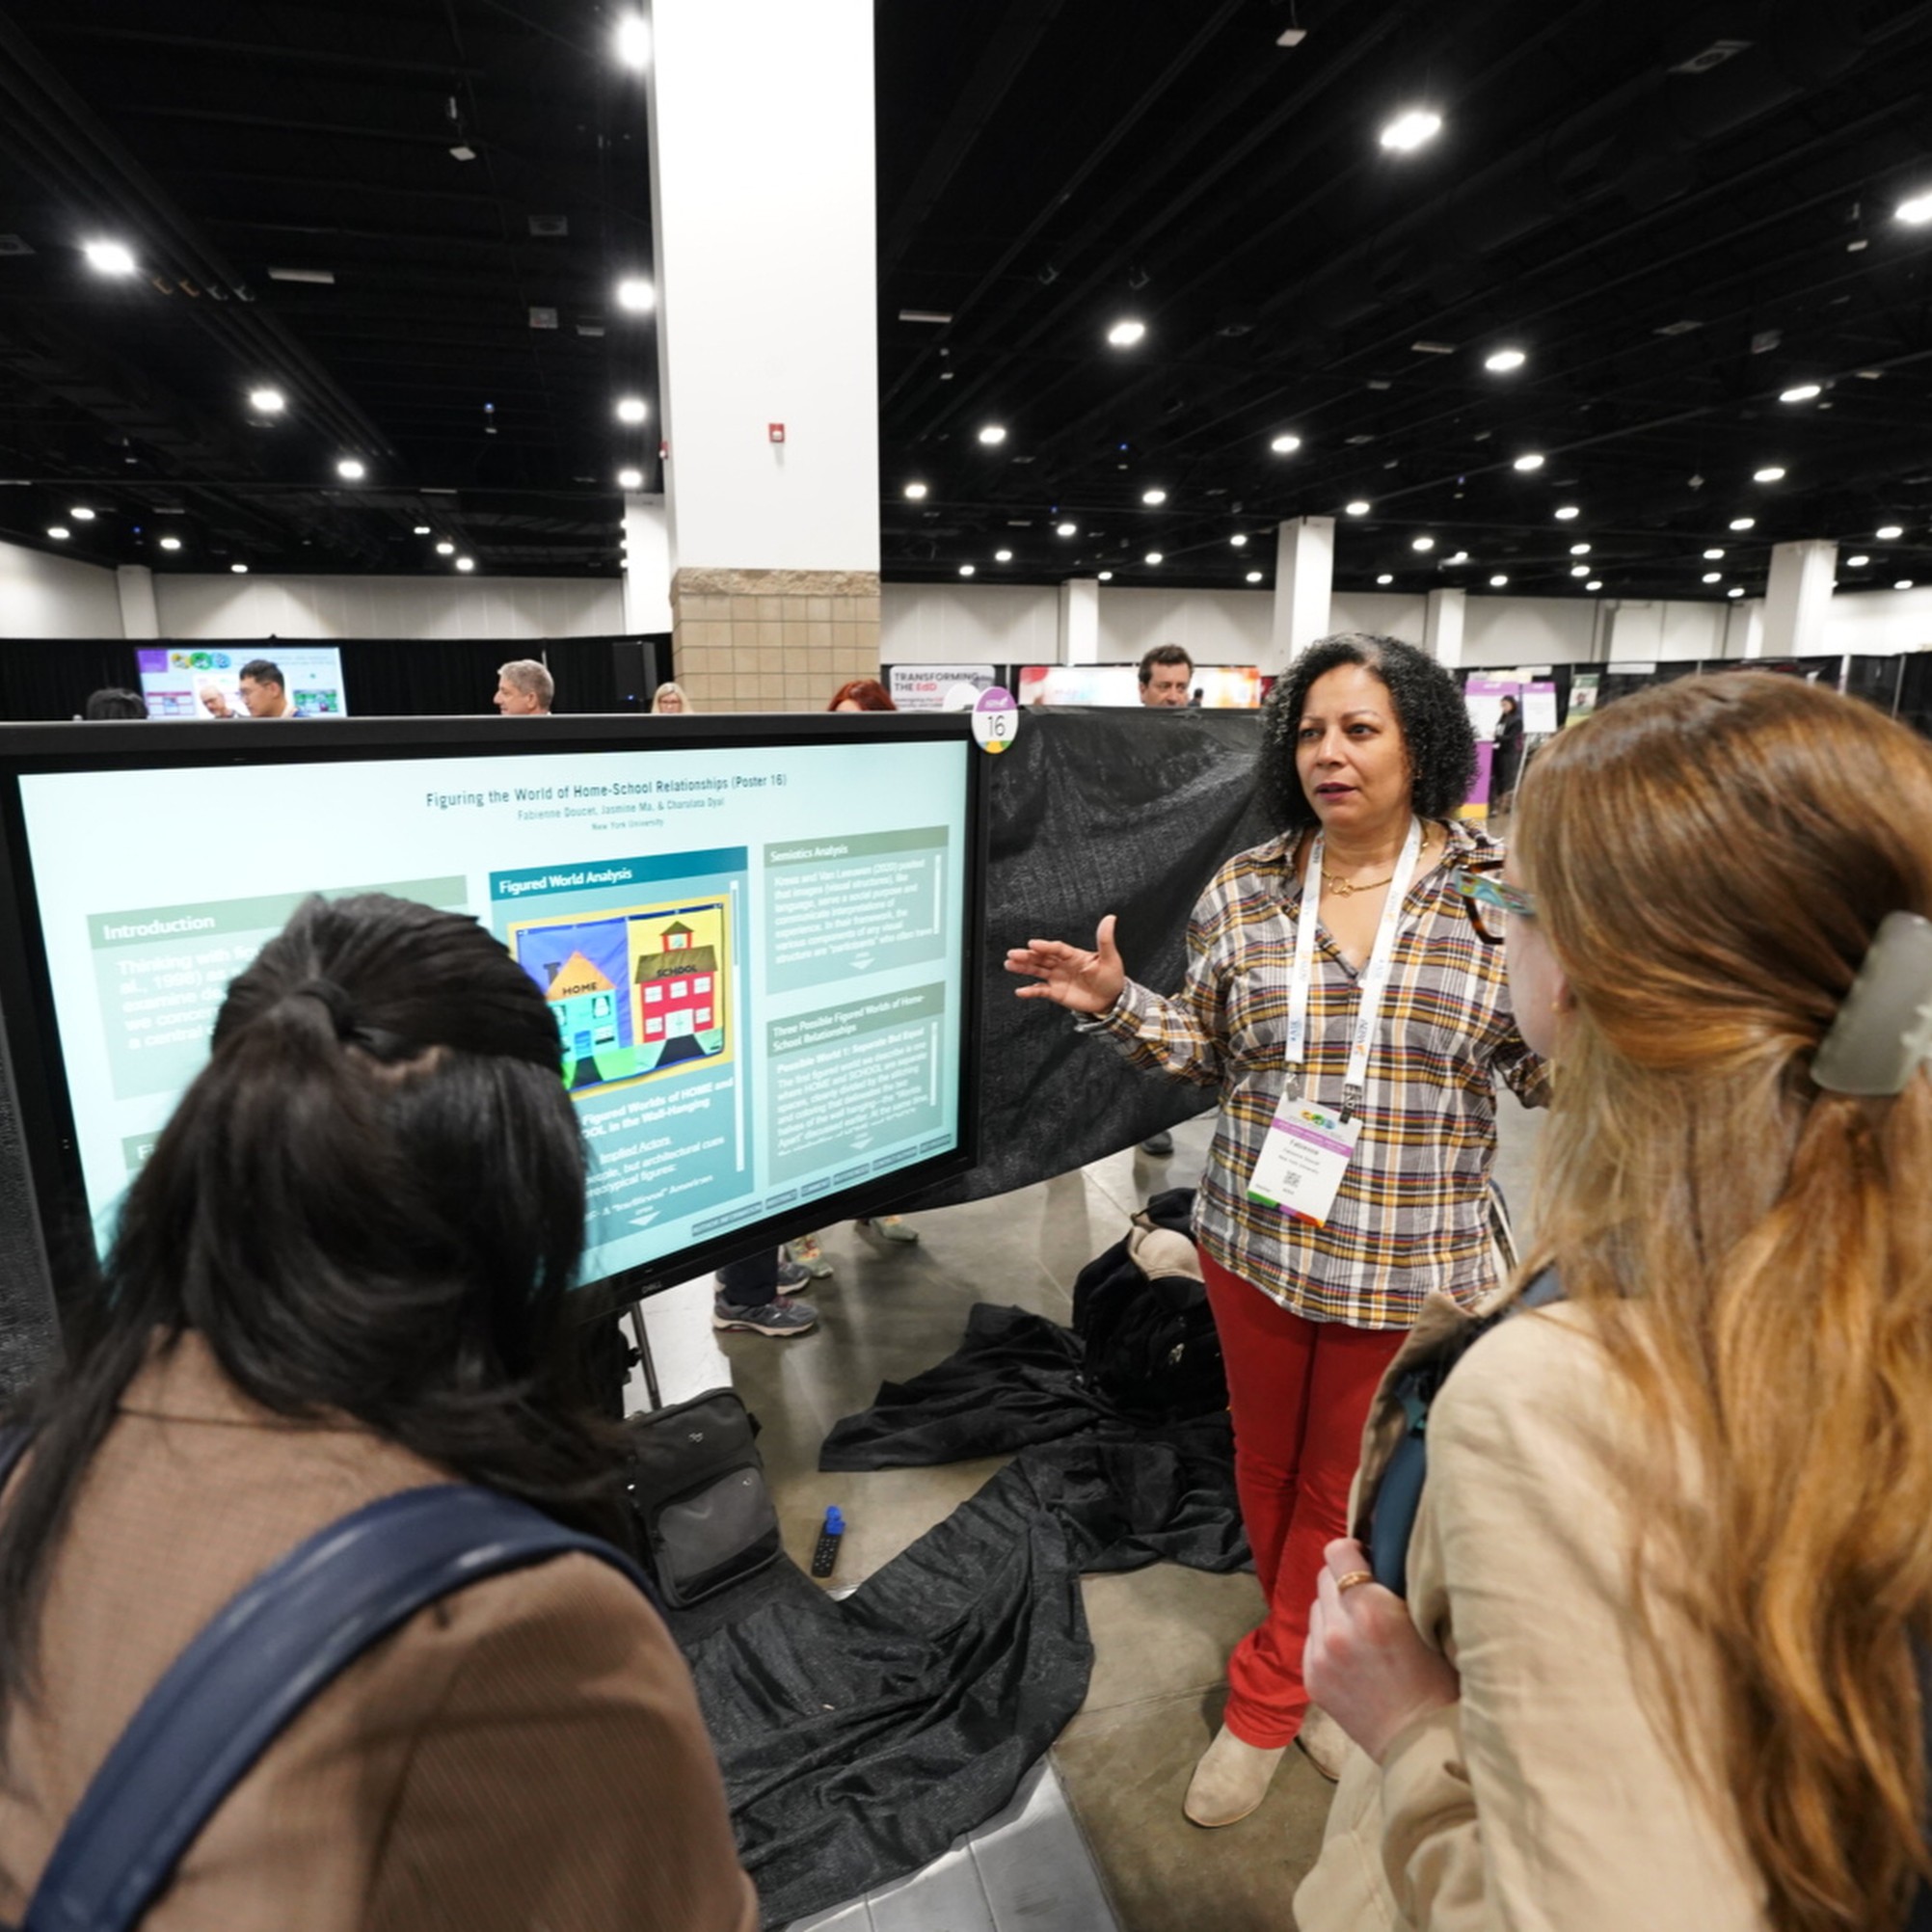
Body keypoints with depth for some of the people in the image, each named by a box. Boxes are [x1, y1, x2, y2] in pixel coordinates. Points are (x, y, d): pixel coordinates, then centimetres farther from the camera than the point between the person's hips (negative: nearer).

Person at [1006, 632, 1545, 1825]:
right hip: (1257, 1236, 3)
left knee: (1343, 1483, 15)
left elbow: (1546, 1070, -4)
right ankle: (1316, 1661, 50)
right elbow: (1210, 1053, 5)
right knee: (1267, 1459, 20)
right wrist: (1119, 1005, -10)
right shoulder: (1244, 892, -2)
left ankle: (1268, 1693, 40)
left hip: (1409, 1257, -2)